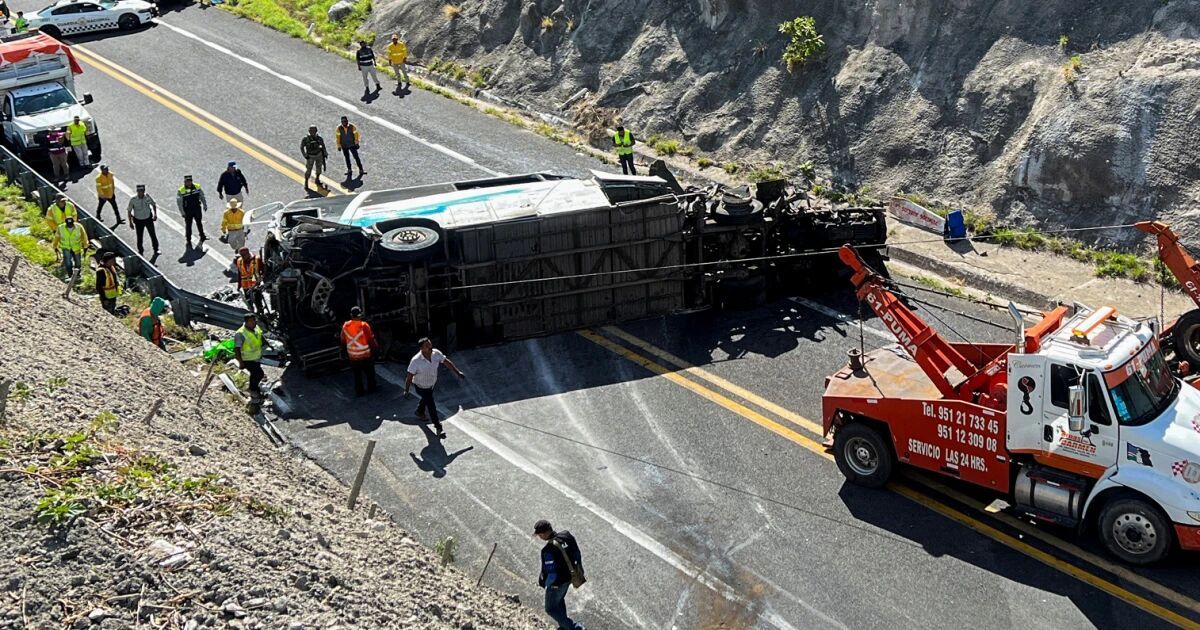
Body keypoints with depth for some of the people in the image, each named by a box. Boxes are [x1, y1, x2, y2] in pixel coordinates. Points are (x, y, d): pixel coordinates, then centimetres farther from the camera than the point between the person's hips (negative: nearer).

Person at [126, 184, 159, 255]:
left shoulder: (148, 197, -14)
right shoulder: (133, 199, -19)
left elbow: (154, 205, 6)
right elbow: (129, 211, -9)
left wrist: (155, 214, -3)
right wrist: (130, 222, -9)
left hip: (148, 219, 1)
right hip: (138, 220, -1)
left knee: (153, 235, 8)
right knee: (139, 237, 9)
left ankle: (156, 249, 27)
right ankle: (140, 251, 30)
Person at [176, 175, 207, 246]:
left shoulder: (197, 187, -5)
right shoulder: (181, 190, -16)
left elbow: (202, 196, 8)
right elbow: (179, 202, -12)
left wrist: (205, 205, 11)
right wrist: (182, 212, -13)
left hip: (197, 208, 3)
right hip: (188, 211, -3)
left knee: (199, 223, 19)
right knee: (188, 225, 5)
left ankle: (202, 236, 37)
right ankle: (188, 240, 16)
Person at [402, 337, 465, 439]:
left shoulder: (436, 353, -22)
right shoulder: (416, 361, -35)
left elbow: (446, 361, -6)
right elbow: (409, 376, -25)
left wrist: (457, 371, -3)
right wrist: (406, 390, -19)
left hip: (432, 384, 6)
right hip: (421, 387, -6)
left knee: (426, 399, 31)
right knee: (431, 406, -5)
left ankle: (419, 412, 62)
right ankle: (438, 428, 11)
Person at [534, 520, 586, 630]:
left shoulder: (548, 550, -35)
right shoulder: (567, 535, -13)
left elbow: (551, 574, -29)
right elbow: (577, 554, 1)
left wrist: (542, 583, -9)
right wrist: (579, 571, 17)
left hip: (557, 582, -8)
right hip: (569, 576, 8)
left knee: (551, 609, 16)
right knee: (559, 600, 32)